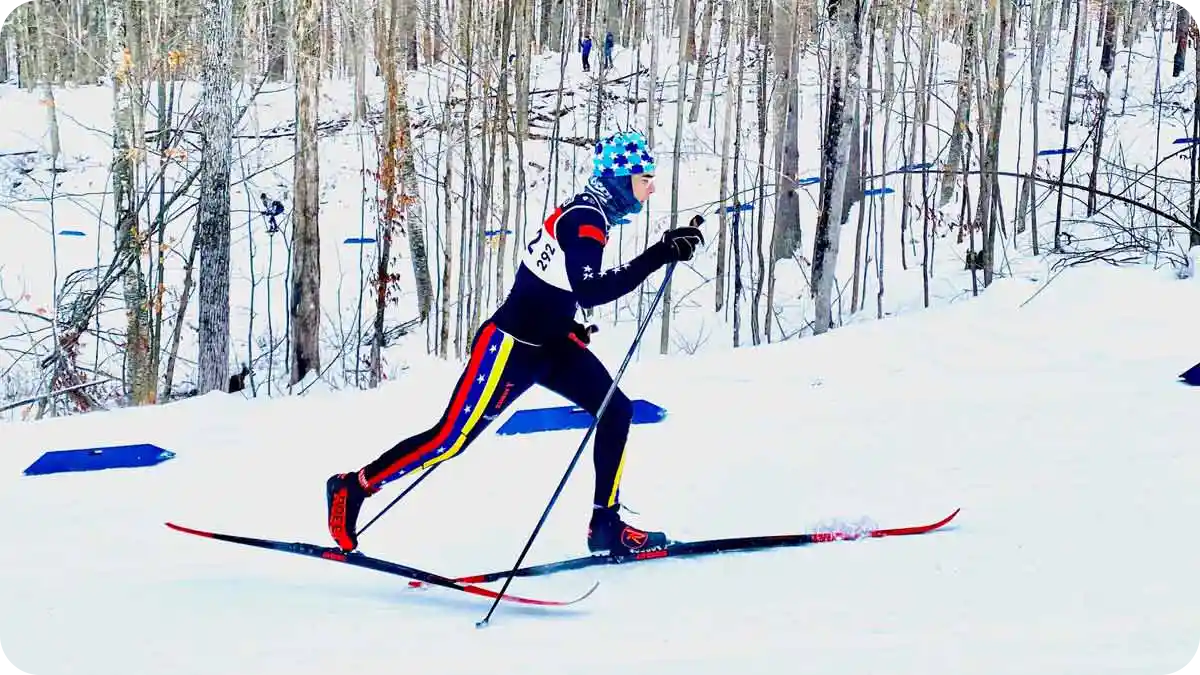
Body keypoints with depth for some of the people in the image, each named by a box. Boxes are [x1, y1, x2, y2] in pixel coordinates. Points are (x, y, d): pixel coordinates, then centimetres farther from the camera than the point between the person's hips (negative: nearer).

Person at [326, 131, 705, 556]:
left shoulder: (589, 214, 9)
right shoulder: (584, 220, -20)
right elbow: (591, 291, -35)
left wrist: (567, 324, 15)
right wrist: (660, 255, -36)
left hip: (549, 344, 10)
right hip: (512, 345, -10)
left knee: (616, 410, 3)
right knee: (451, 439, -5)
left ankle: (606, 525, 7)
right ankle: (353, 488, 7)